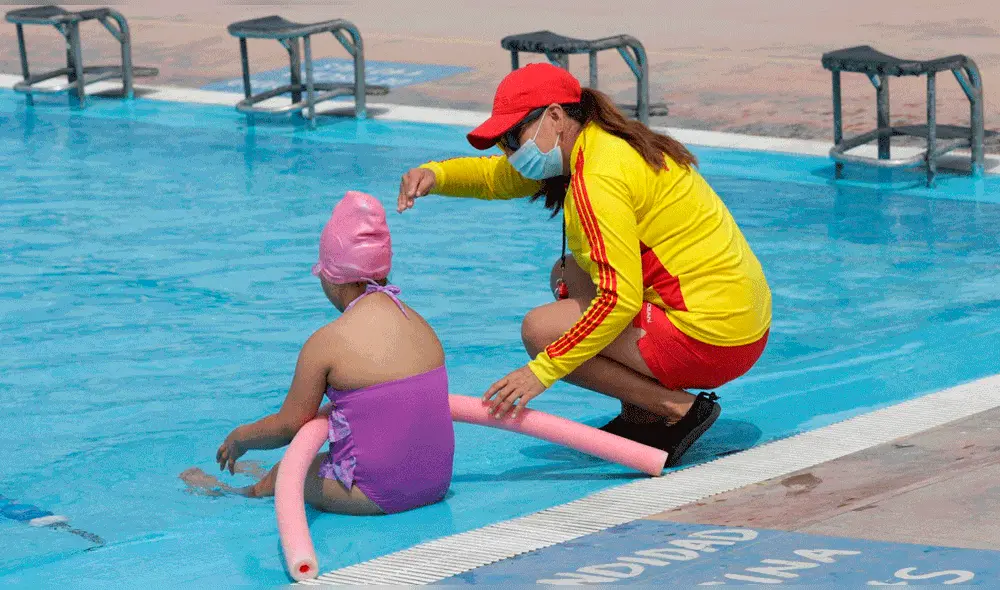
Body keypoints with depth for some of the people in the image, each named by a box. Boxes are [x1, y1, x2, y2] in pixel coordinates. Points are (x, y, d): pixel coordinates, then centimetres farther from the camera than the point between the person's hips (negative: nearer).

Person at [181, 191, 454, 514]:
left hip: (377, 496, -6)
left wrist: (239, 438, 14)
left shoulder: (326, 342, -15)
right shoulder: (423, 327, 3)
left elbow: (289, 426, -6)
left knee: (282, 475, 22)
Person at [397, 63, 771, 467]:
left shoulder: (598, 177, -18)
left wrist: (542, 371, -22)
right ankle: (639, 417, 15)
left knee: (540, 330, -7)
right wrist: (434, 175, 1)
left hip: (709, 339, -10)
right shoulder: (596, 143, 12)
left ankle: (679, 409, -6)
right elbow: (494, 175, 21)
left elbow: (619, 300, -25)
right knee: (567, 275, 21)